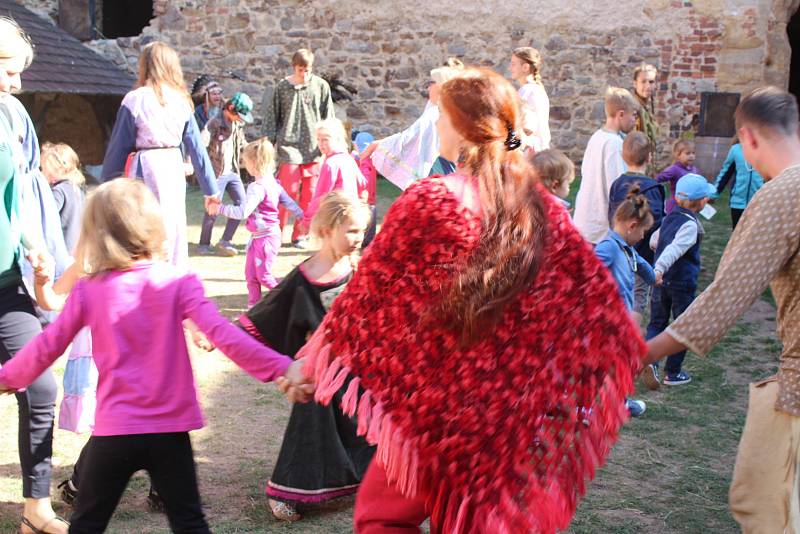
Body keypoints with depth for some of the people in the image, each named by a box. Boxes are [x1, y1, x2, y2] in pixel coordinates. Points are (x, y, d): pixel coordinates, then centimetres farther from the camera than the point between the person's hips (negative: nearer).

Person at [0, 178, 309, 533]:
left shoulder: (88, 290, -3)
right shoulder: (179, 284, -7)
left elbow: (48, 346, 6)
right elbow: (222, 335, -17)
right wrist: (281, 367, -19)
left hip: (114, 431, 1)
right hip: (170, 429, 0)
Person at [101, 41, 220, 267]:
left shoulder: (135, 99, -5)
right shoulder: (182, 100, 6)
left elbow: (119, 146, -1)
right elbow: (196, 146, 8)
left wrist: (107, 183, 8)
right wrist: (211, 187, 12)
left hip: (145, 169, -4)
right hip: (174, 166, 4)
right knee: (174, 229, 13)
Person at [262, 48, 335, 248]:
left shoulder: (321, 86, 4)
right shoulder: (282, 87, 3)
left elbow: (328, 118, 8)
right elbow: (272, 117, 7)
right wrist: (267, 144, 3)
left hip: (313, 149, 2)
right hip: (289, 147, -2)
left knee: (310, 193, 3)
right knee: (289, 191, -8)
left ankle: (299, 235, 16)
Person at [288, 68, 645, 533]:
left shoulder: (427, 202, -16)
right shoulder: (540, 206, -4)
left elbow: (367, 299, -9)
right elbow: (593, 296, 0)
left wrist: (309, 368, 4)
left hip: (436, 400, -4)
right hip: (512, 408, 5)